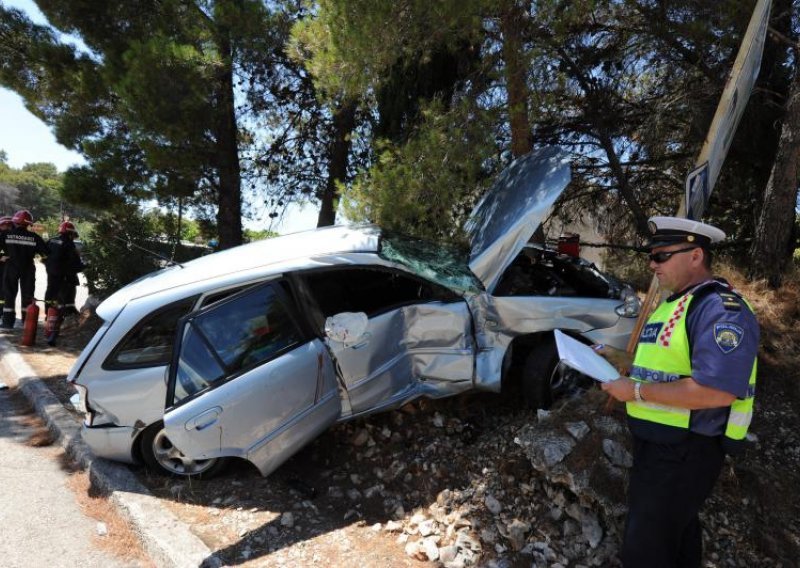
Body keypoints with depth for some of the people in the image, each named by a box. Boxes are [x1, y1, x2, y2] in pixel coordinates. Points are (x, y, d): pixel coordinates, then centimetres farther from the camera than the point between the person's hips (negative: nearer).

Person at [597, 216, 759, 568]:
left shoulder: (720, 308, -21)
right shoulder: (672, 304, 12)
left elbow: (717, 391, -31)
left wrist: (637, 391, -25)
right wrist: (619, 360, 8)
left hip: (686, 452, -10)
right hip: (657, 442, 10)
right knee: (676, 530, 27)